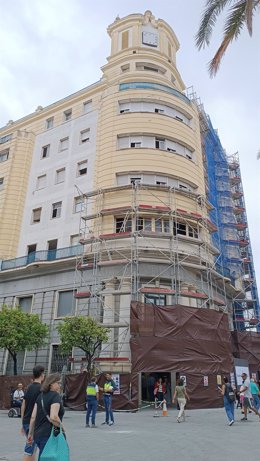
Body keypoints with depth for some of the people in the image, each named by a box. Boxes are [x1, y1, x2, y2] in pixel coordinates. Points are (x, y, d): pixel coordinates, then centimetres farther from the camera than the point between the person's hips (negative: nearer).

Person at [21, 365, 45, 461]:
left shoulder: (29, 388, 7)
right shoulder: (41, 389, -15)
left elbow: (23, 406, 11)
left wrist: (23, 424, 19)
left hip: (26, 422, 7)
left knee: (33, 447, 19)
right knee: (29, 450, 0)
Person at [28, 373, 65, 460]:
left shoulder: (40, 396, 8)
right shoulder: (56, 396, -15)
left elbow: (33, 417, 8)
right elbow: (53, 417, -27)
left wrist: (30, 434, 16)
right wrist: (62, 427, -12)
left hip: (37, 434, 9)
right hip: (49, 435, -9)